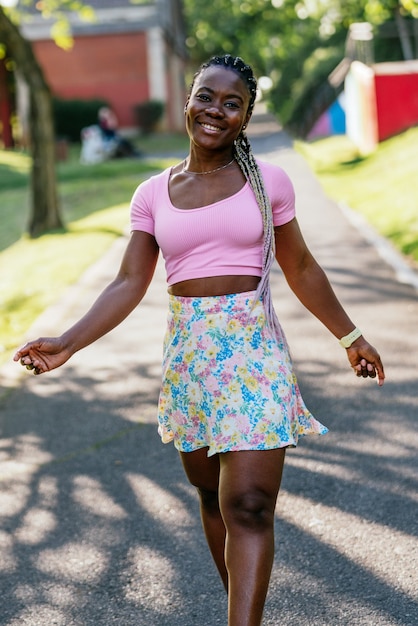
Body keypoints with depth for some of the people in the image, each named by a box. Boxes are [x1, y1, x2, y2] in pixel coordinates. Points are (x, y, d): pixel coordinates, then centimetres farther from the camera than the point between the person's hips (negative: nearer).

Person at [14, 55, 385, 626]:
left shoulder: (268, 182, 0)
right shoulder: (153, 195, 4)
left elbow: (300, 269, 11)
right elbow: (129, 285, 2)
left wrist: (350, 336, 17)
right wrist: (66, 344, -9)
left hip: (254, 353, -3)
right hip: (187, 355, 3)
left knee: (249, 507, -11)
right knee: (212, 496, 14)